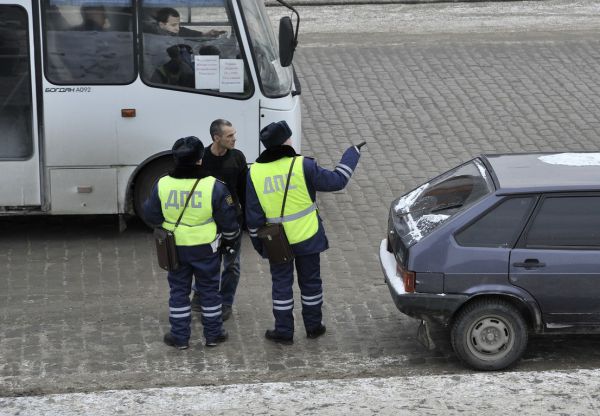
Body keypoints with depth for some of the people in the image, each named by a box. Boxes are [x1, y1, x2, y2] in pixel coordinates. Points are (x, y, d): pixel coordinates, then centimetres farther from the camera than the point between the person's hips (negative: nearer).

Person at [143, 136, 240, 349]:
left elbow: (151, 216, 0)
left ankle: (179, 336, 19)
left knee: (179, 290, 14)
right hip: (206, 249, -1)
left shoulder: (162, 185, -11)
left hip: (175, 249, 1)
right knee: (209, 289, 14)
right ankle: (213, 334, 24)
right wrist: (230, 240, 10)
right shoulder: (214, 187, -16)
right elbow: (227, 219, -8)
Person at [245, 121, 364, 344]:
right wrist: (352, 154, 5)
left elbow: (253, 216, -2)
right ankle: (313, 326, 27)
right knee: (310, 281, 16)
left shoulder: (255, 173, -8)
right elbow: (337, 180, -8)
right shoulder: (302, 166, -17)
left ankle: (283, 331, 17)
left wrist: (258, 243, 10)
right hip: (307, 238, -1)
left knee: (281, 284, 13)